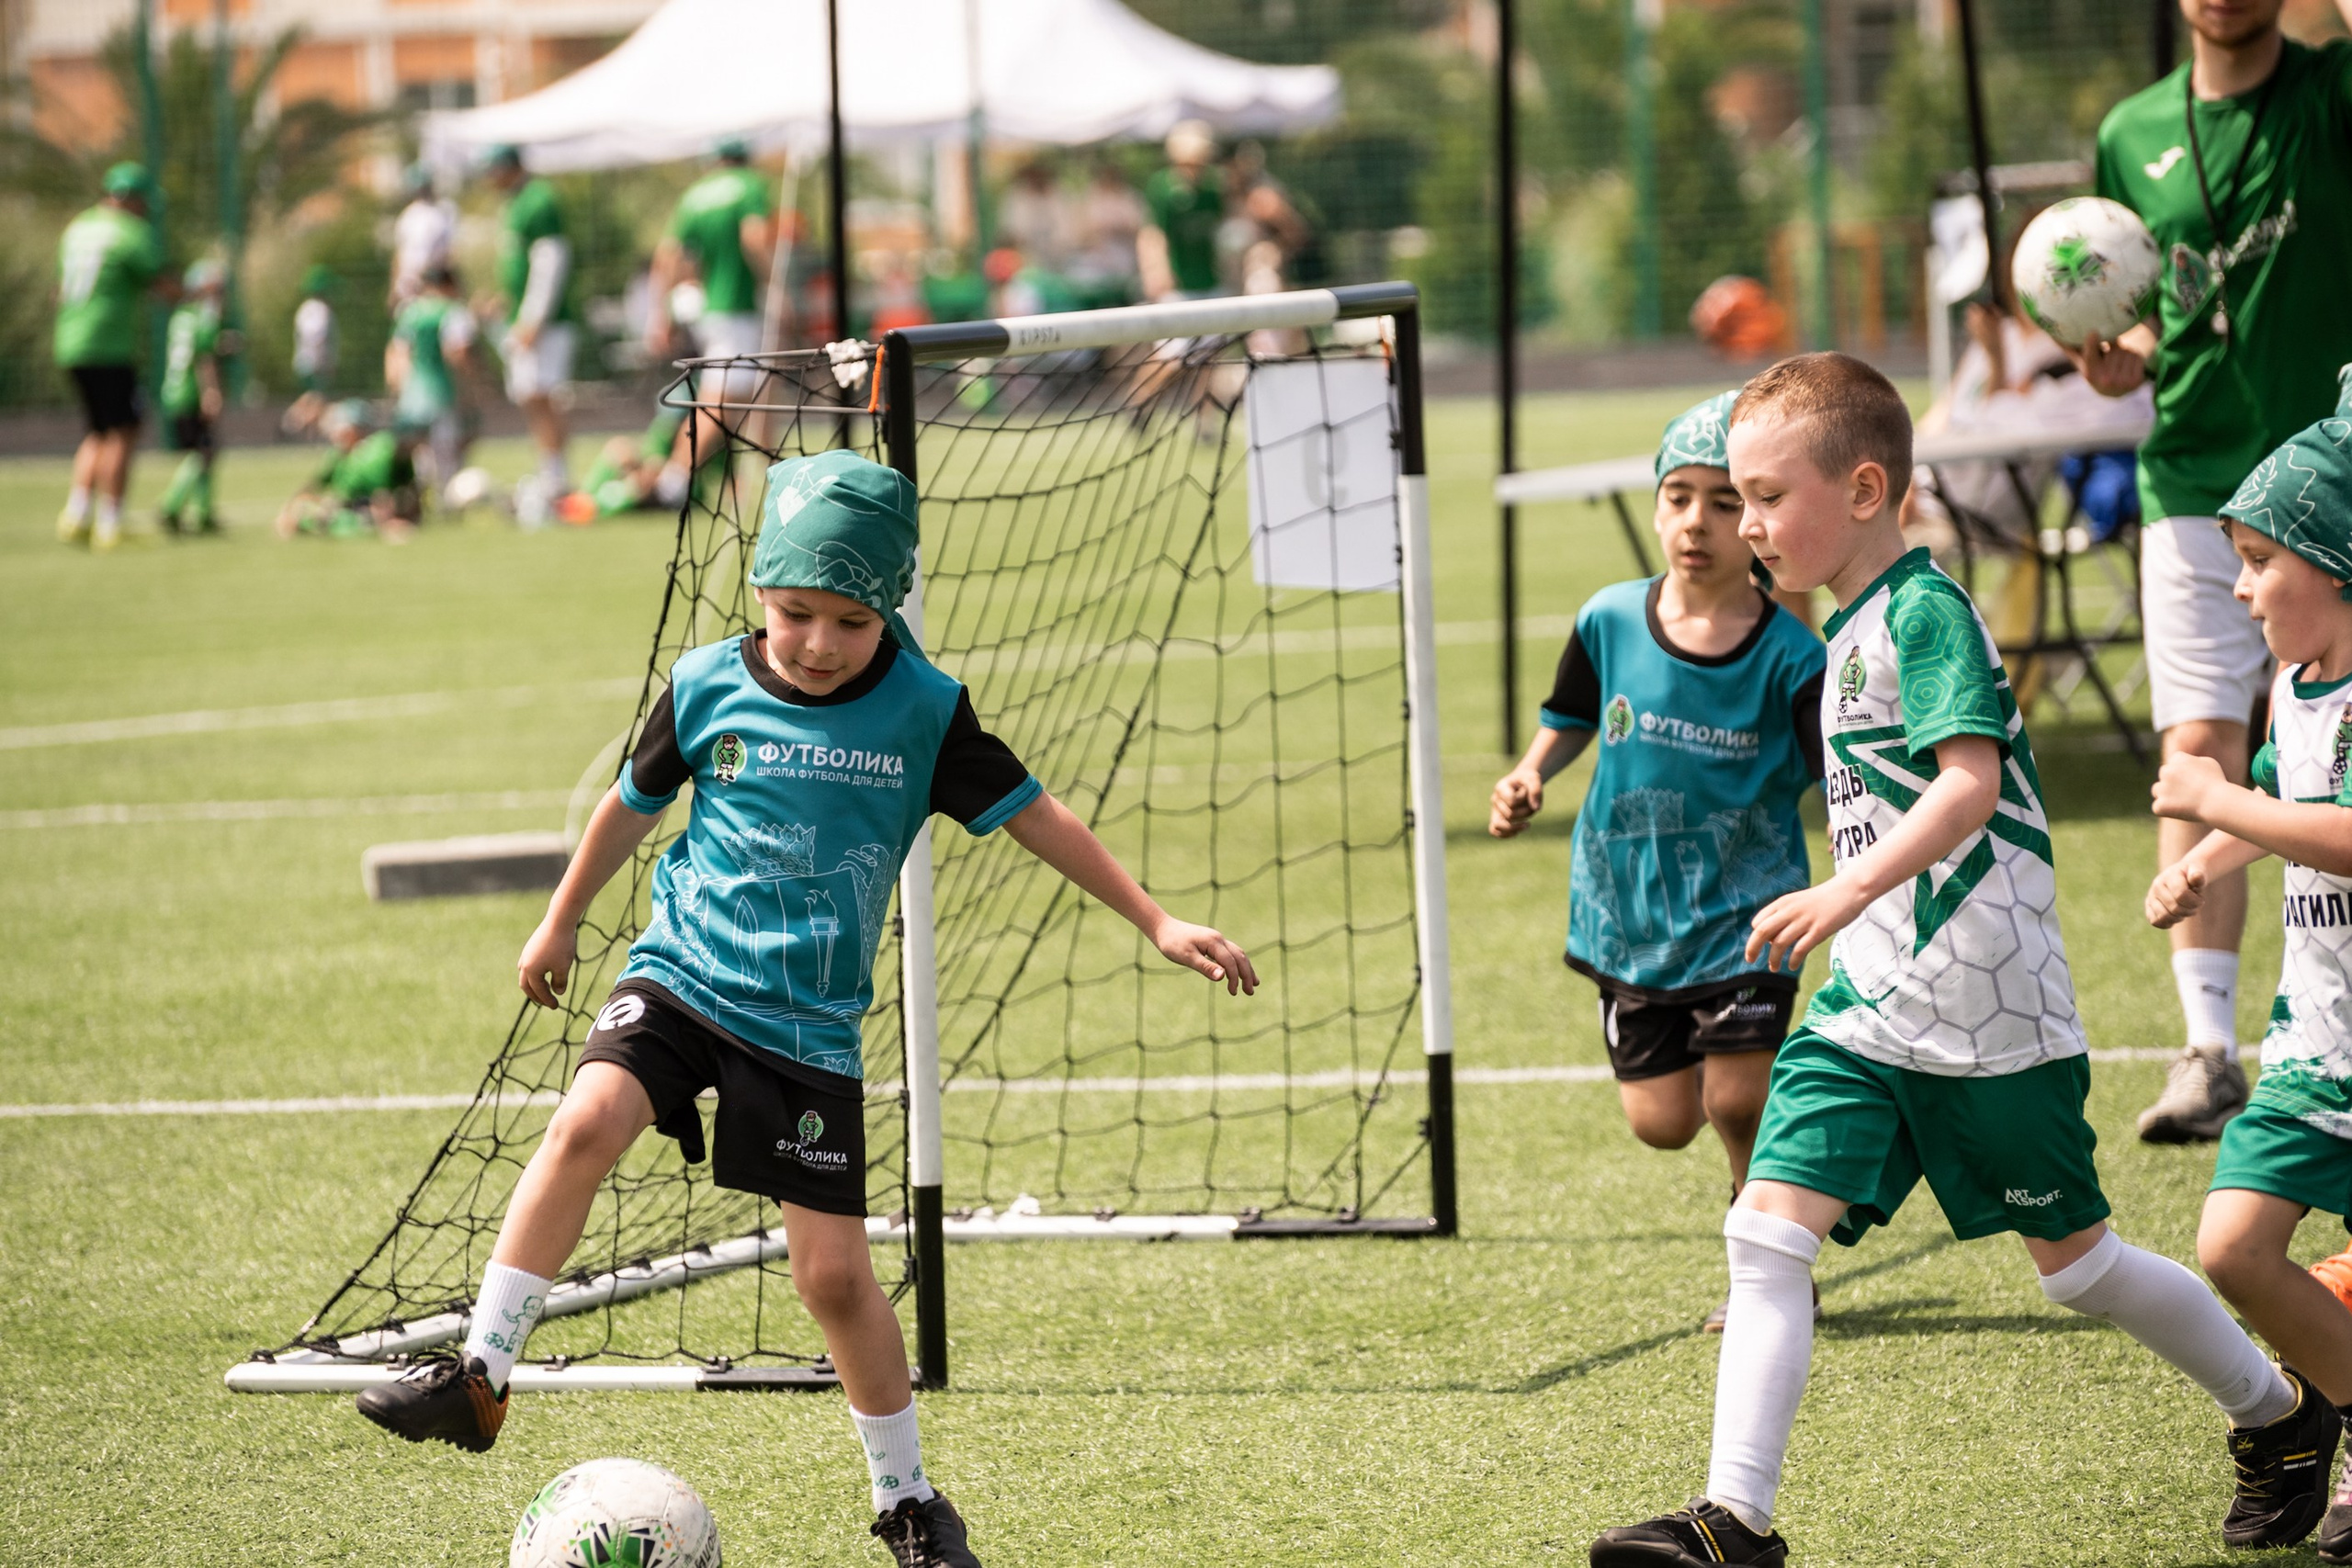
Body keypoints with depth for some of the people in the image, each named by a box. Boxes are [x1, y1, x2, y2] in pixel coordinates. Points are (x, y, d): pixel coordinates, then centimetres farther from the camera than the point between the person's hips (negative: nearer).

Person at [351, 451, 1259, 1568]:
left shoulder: (923, 711, -6)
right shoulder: (707, 688, -3)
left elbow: (1031, 815, 1)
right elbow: (634, 802, 14)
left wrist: (1156, 921, -1)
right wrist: (560, 923, 25)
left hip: (810, 1022, -1)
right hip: (682, 973, 1)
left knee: (834, 1271, -2)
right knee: (588, 1118, -28)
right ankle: (479, 1377, -21)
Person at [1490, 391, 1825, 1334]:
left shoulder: (1789, 656, -13)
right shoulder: (1610, 622, -5)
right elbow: (1571, 722, 12)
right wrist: (1529, 779, -6)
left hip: (1744, 907, -3)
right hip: (1629, 908, 3)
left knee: (1736, 1102, -12)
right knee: (1662, 1121, 1)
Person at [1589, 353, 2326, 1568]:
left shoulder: (1925, 612, -14)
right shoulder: (1850, 630, 14)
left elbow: (1971, 782, -27)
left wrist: (1845, 895, -35)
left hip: (1986, 1012, -8)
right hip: (1867, 1010, 8)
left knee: (2073, 1261, 7)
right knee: (1765, 1230, -9)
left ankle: (2280, 1416, 29)